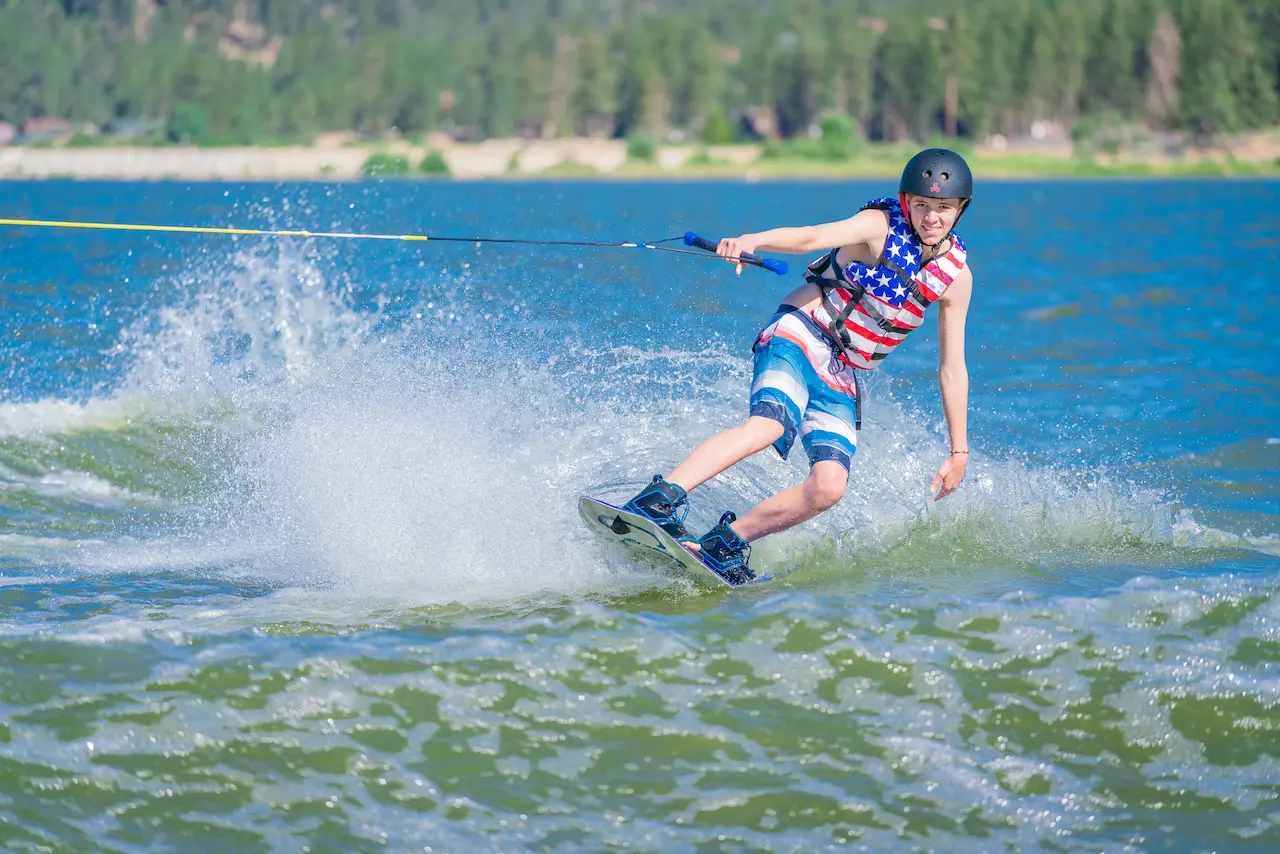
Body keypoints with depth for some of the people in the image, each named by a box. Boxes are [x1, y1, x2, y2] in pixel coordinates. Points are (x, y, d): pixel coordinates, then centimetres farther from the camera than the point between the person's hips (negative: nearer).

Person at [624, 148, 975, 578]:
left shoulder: (956, 276, 3)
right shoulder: (879, 226, -9)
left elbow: (952, 369, 9)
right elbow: (811, 237, -27)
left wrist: (959, 450, 9)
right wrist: (751, 241, -48)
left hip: (842, 380, 5)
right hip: (799, 338, -5)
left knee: (829, 487, -16)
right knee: (768, 425, -33)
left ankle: (727, 541, -5)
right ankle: (658, 501, -40)